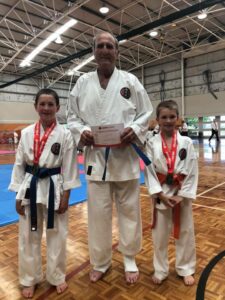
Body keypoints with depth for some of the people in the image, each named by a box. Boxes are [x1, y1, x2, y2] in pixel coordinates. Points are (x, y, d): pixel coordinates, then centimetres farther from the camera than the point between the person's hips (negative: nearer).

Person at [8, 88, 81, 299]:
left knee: (56, 236, 12)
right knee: (28, 237, 13)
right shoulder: (26, 133, 0)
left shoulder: (65, 134, -7)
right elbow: (19, 165, 4)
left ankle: (56, 277, 35)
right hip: (30, 188, 2)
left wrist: (65, 196, -7)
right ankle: (29, 279, 36)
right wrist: (18, 196, 3)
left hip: (54, 188, -2)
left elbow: (69, 168, -5)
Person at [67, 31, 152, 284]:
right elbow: (72, 116, 10)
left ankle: (129, 259, 33)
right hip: (95, 157, 1)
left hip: (125, 156, 0)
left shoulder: (130, 81, 4)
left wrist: (134, 130, -15)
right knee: (98, 212, 9)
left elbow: (145, 114, 5)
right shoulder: (82, 82, 8)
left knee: (129, 211, 10)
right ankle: (100, 262, 31)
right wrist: (82, 132, -11)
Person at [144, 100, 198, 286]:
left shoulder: (187, 142, -5)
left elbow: (192, 172, -4)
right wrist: (161, 195, -13)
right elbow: (149, 171, -7)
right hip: (160, 194, 0)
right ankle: (160, 270, 35)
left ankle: (186, 269, 38)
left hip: (182, 194, 1)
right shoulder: (152, 143, -6)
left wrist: (182, 195, -11)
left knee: (185, 233, 15)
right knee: (159, 234, 13)